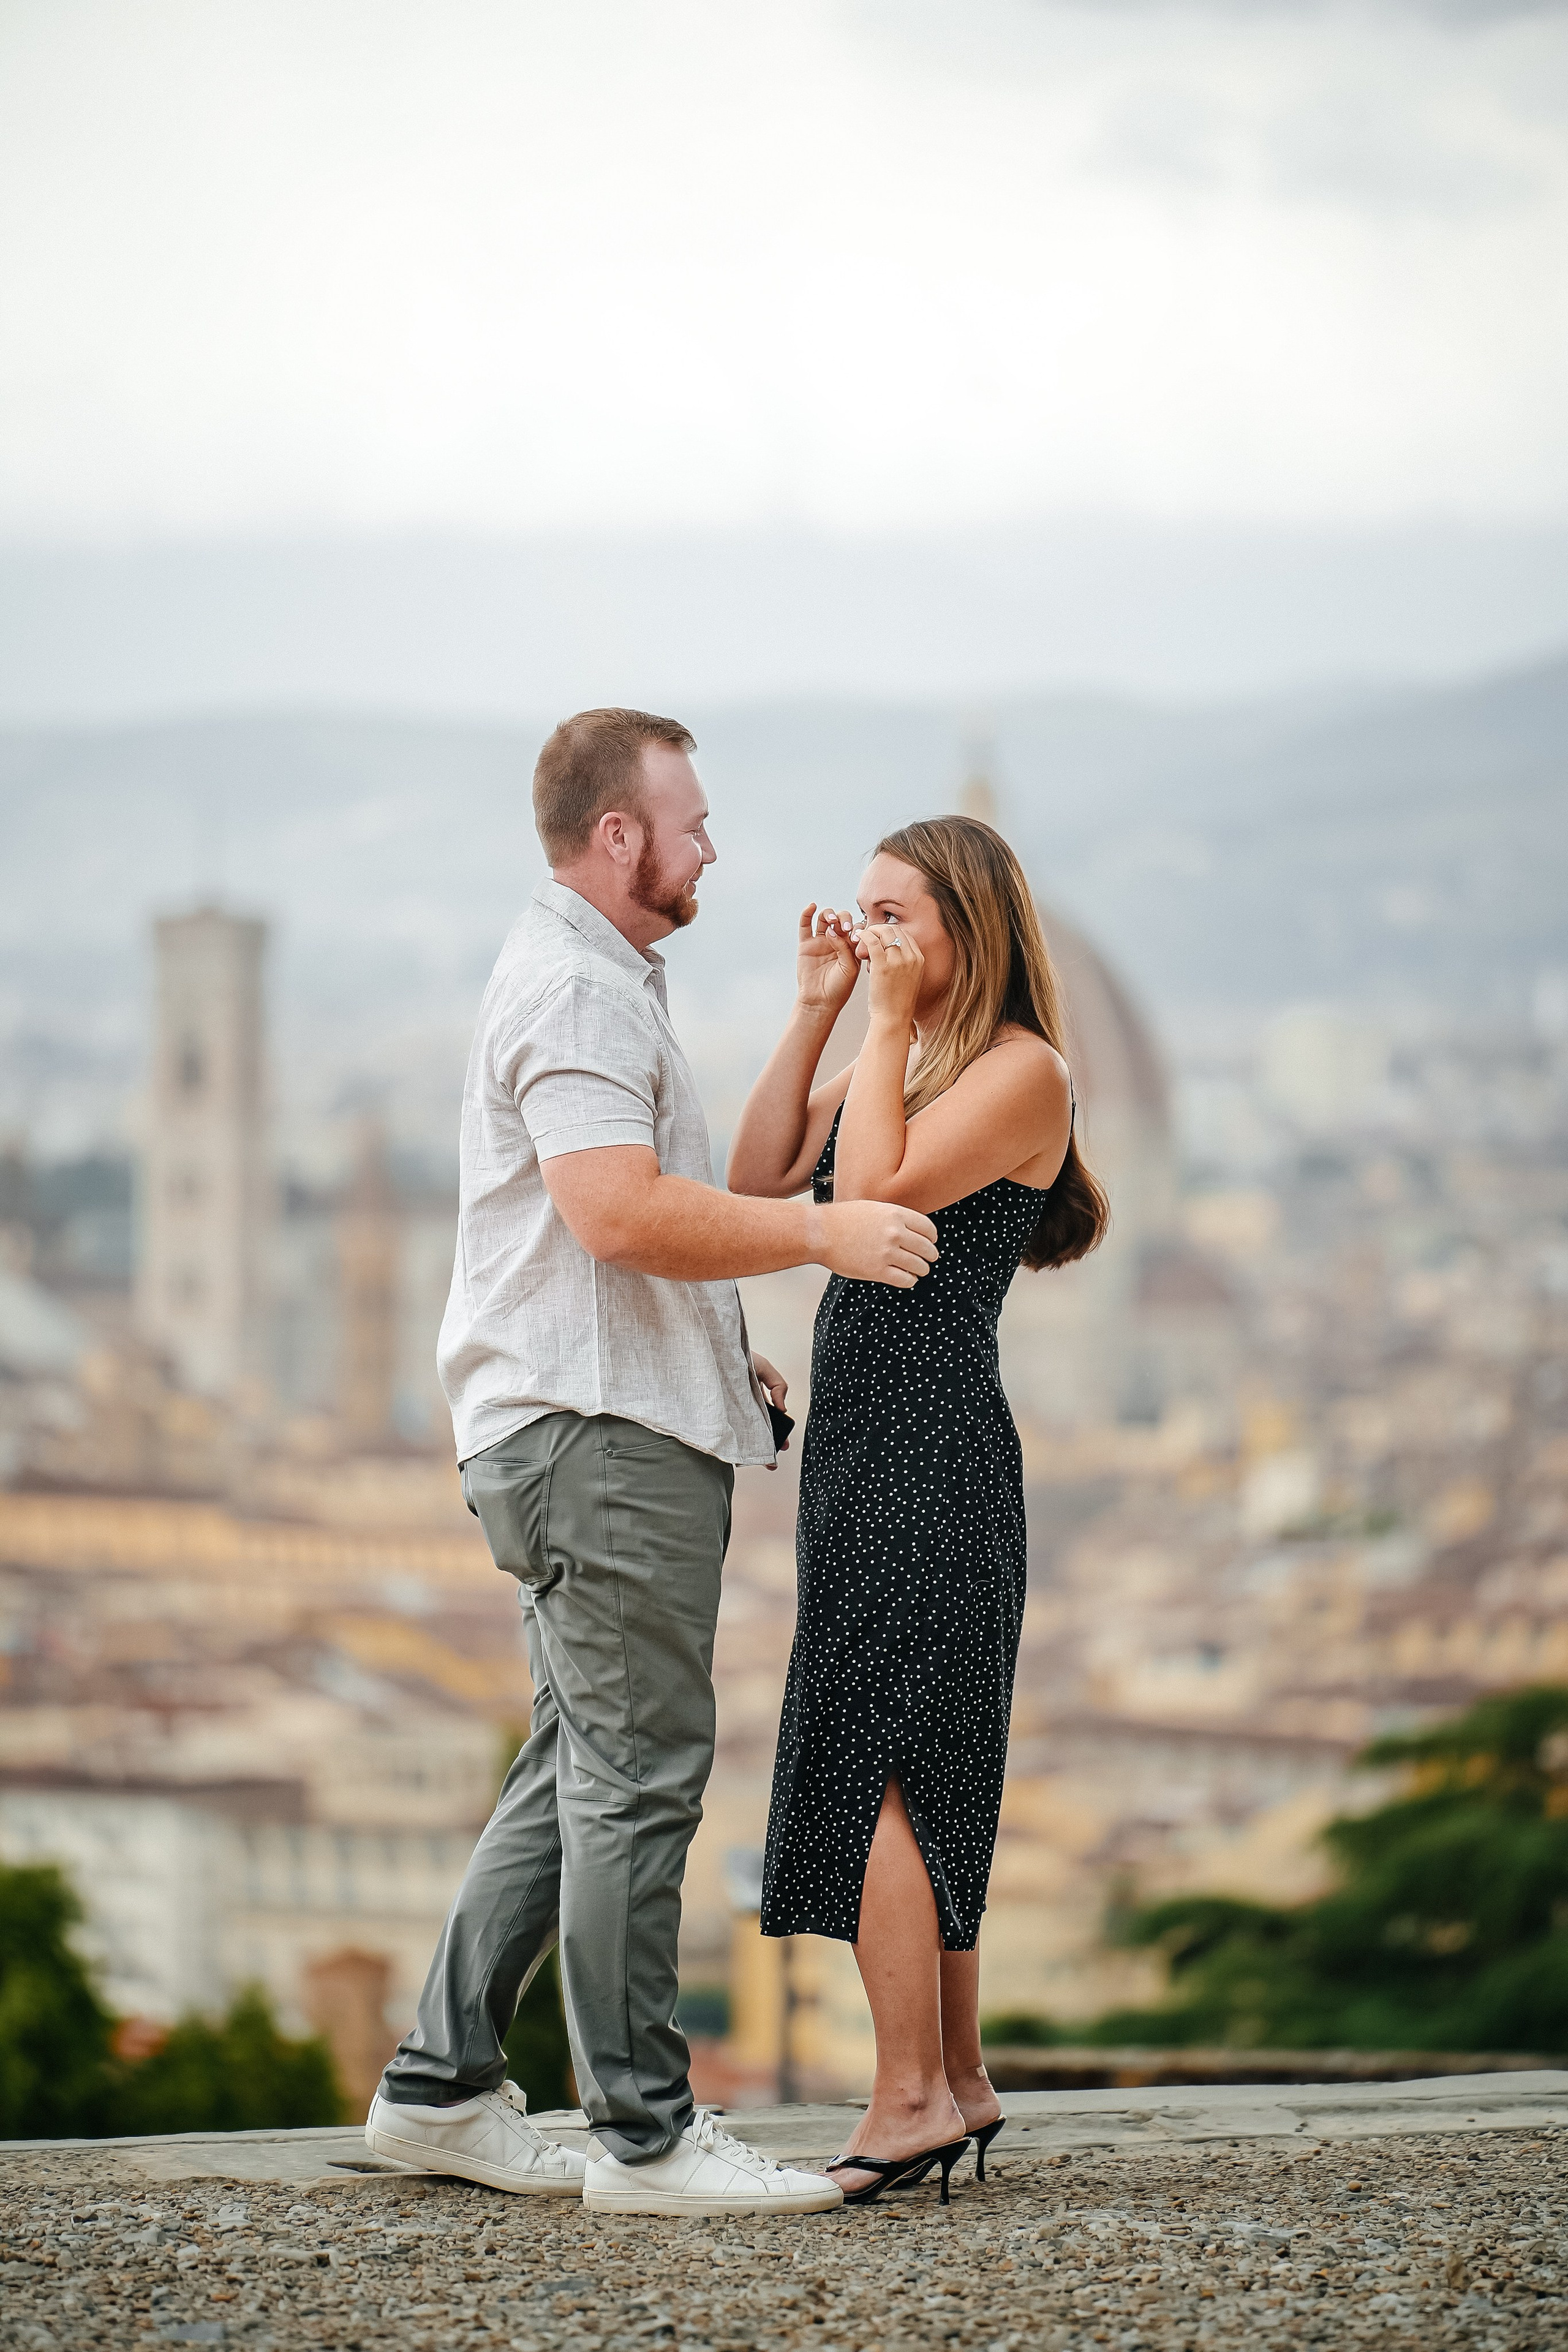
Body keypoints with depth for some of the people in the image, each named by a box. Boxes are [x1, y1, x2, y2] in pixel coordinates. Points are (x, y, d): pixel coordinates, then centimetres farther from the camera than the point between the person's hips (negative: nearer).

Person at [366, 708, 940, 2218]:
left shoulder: (599, 983, 23)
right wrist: (820, 1232, -23)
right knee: (635, 1770, -10)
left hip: (612, 1428, 11)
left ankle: (440, 2089, 15)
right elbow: (619, 1212, -25)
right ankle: (646, 2136, -8)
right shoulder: (574, 989, -12)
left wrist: (724, 1350, 28)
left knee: (578, 1773, 13)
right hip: (599, 1431, -11)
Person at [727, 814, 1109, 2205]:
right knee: (919, 1778, 11)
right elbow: (760, 1178, 8)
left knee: (870, 1763, -12)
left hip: (934, 1450, -9)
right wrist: (814, 1013, 6)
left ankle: (912, 2097, -12)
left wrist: (887, 1022, -13)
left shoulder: (1021, 1070, -8)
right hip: (862, 1444, 9)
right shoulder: (895, 1060, 17)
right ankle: (958, 2083, 16)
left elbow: (874, 1189, -19)